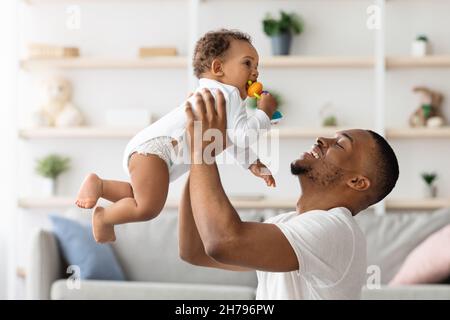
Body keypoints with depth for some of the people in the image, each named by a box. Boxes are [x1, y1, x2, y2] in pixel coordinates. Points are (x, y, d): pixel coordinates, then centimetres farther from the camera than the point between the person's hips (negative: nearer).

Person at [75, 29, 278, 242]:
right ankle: (103, 217, -1)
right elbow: (243, 134, -21)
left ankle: (98, 185, 25)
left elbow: (232, 137, 33)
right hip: (152, 147, -11)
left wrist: (253, 164, 23)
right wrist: (264, 112, -6)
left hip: (144, 148, 11)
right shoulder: (229, 94, -10)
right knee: (149, 207, -23)